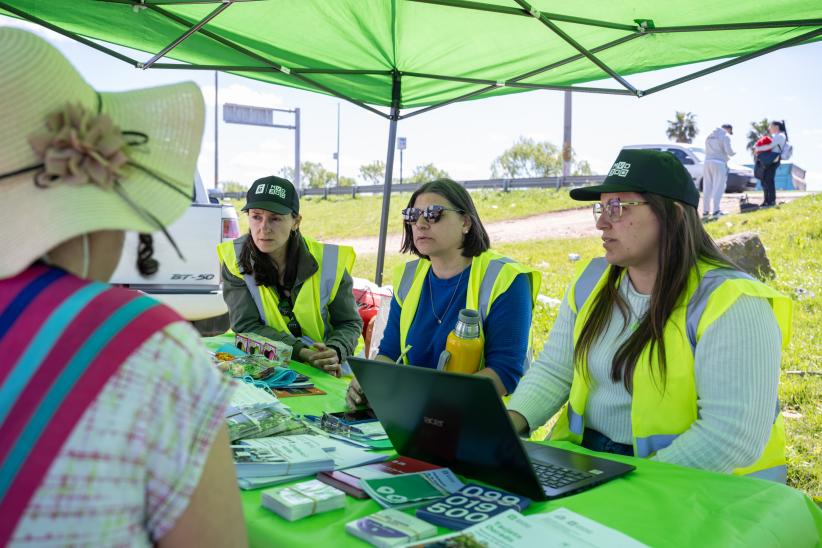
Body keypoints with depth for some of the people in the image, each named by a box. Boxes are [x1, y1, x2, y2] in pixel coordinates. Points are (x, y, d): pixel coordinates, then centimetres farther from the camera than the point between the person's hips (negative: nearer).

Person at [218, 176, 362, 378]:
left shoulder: (328, 261, -7)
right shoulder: (235, 259, -6)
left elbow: (349, 323, 1)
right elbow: (246, 325, -9)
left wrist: (335, 352, -21)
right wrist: (300, 352, -23)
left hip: (326, 369, 0)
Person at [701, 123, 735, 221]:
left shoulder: (709, 136, 19)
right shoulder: (725, 136, -2)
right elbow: (729, 151, -11)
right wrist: (733, 153, 12)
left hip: (708, 162, 6)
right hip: (719, 163, -6)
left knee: (707, 189, 8)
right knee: (718, 188, -5)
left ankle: (705, 212, 10)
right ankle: (715, 211, -9)